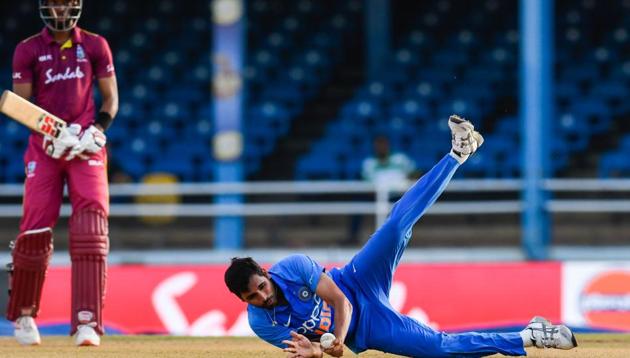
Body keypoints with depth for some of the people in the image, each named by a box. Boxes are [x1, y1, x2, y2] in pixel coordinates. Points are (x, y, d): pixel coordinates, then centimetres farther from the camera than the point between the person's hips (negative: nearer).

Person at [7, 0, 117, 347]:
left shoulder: (95, 46, 6)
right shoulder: (28, 50, 3)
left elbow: (110, 99, 11)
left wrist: (97, 130, -8)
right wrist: (51, 133, -16)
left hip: (86, 147, 0)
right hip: (43, 147, 0)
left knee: (90, 226, -14)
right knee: (35, 230, -4)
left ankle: (87, 323, -18)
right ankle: (22, 314, 18)